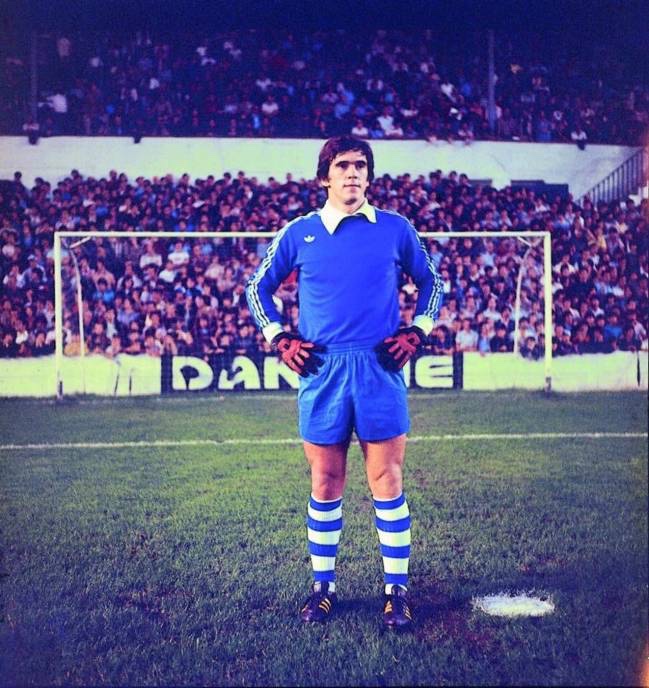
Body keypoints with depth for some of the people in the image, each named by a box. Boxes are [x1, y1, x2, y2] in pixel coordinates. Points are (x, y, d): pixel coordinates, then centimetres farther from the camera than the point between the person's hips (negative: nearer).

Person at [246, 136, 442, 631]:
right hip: (321, 369, 1)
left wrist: (417, 333, 6)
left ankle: (397, 588, 11)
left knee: (387, 480, 1)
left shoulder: (395, 229, 5)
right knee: (326, 482, 7)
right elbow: (259, 287, 15)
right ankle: (324, 585, 19)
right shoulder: (299, 233, 5)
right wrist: (281, 339, 4)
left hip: (380, 369, 0)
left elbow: (431, 281, 18)